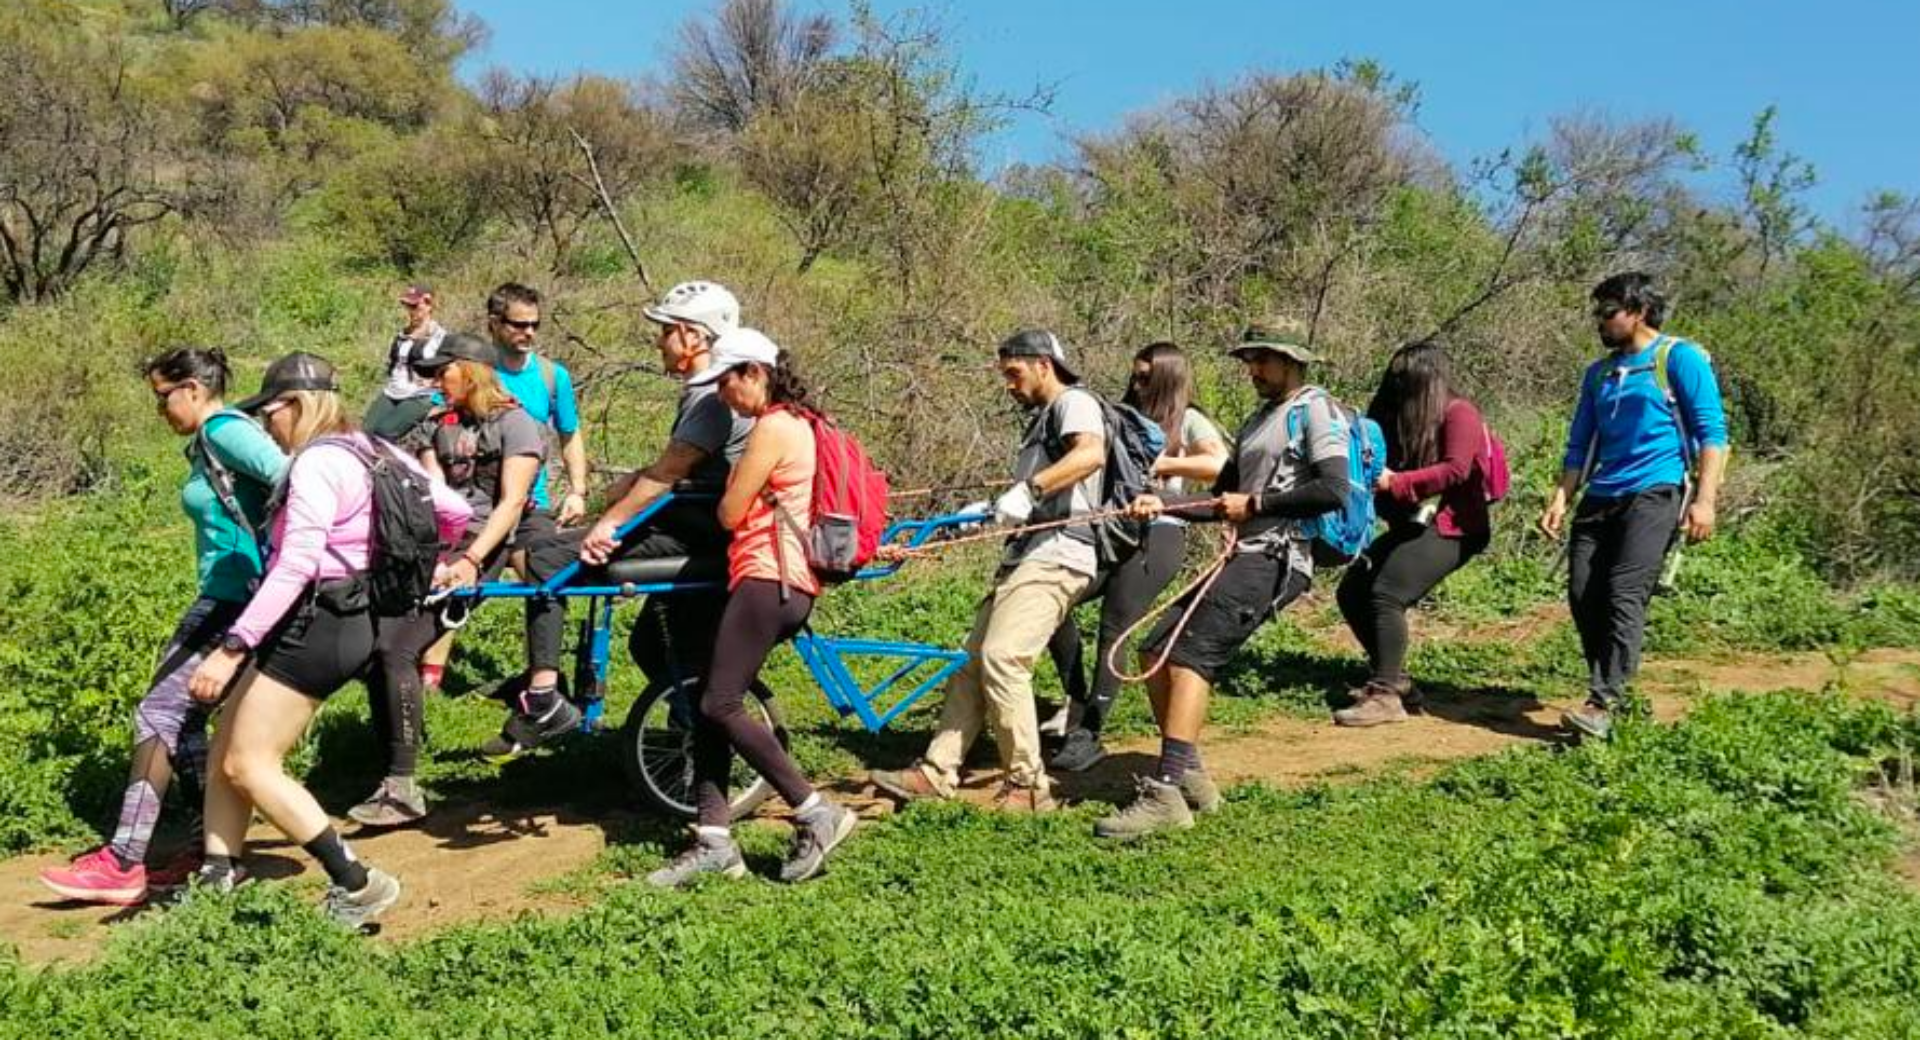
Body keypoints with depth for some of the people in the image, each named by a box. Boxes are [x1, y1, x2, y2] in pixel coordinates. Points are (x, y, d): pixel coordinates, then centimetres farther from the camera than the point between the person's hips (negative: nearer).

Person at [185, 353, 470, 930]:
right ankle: (217, 878, 19)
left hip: (314, 623, -10)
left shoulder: (317, 462, -15)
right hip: (346, 617, 10)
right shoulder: (372, 451, 11)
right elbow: (454, 511, 14)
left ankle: (356, 885, -4)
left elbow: (296, 566, -26)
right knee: (226, 748, 14)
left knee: (249, 766, -6)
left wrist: (232, 648, -28)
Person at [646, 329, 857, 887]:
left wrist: (728, 492, 11)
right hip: (783, 583, 10)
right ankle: (713, 838, 7)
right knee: (710, 706, 7)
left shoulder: (773, 426, -12)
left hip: (768, 580, -10)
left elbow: (730, 512, -8)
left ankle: (817, 813, -7)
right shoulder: (798, 421, 19)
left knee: (721, 706, -10)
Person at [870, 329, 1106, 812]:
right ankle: (936, 773, 6)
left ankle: (1028, 785, -12)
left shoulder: (1075, 403, -4)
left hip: (1056, 556, -10)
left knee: (1001, 658, -20)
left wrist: (1027, 490, -34)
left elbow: (1091, 454, -27)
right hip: (1025, 556, 10)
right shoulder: (1042, 418, 26)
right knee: (973, 661, 5)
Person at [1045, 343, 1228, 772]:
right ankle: (1078, 700, 6)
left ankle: (1088, 735, -4)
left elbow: (1220, 464, -14)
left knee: (1114, 629, -10)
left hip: (1157, 533, -6)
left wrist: (1161, 463, -16)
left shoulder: (1187, 420, 3)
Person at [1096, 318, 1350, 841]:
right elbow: (1220, 502, 26)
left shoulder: (1314, 409, 0)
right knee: (1155, 651, 3)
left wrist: (1256, 504, -10)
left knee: (1191, 654, -22)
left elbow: (1333, 489, -15)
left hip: (1277, 557, -9)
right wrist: (1163, 503, 10)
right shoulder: (1257, 422, 26)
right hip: (1244, 556, 9)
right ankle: (1190, 777, 9)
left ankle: (1166, 793, -26)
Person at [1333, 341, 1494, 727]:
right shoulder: (1401, 417, 14)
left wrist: (1395, 482, -27)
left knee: (1386, 594, -23)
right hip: (1411, 524, 9)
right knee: (1352, 592, 3)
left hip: (1451, 528, -9)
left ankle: (1386, 695, -18)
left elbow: (1455, 470, -23)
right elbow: (1381, 464, 10)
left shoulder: (1459, 414, -10)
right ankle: (1395, 678, 15)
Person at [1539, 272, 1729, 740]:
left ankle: (1604, 705, -19)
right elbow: (1580, 445, 18)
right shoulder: (1598, 373, 20)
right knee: (1582, 595, -2)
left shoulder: (1680, 358, 1)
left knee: (1624, 595, -17)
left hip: (1654, 494, -6)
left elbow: (1712, 433, -5)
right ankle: (1613, 689, 12)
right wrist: (1560, 498, 5)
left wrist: (1705, 499, -15)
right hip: (1600, 498, 7)